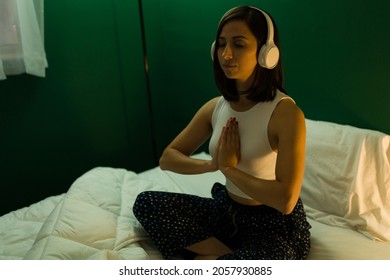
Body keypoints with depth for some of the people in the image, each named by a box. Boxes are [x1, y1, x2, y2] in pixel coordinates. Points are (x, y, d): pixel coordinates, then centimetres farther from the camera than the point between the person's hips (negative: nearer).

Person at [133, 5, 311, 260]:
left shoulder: (286, 113, -21)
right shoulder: (216, 107, -2)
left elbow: (285, 200, -27)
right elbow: (168, 158, 3)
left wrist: (230, 168, -17)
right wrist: (212, 164, -16)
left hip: (276, 226, -6)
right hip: (228, 211, 6)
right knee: (146, 203, -6)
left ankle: (204, 257, -6)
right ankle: (230, 257, -9)